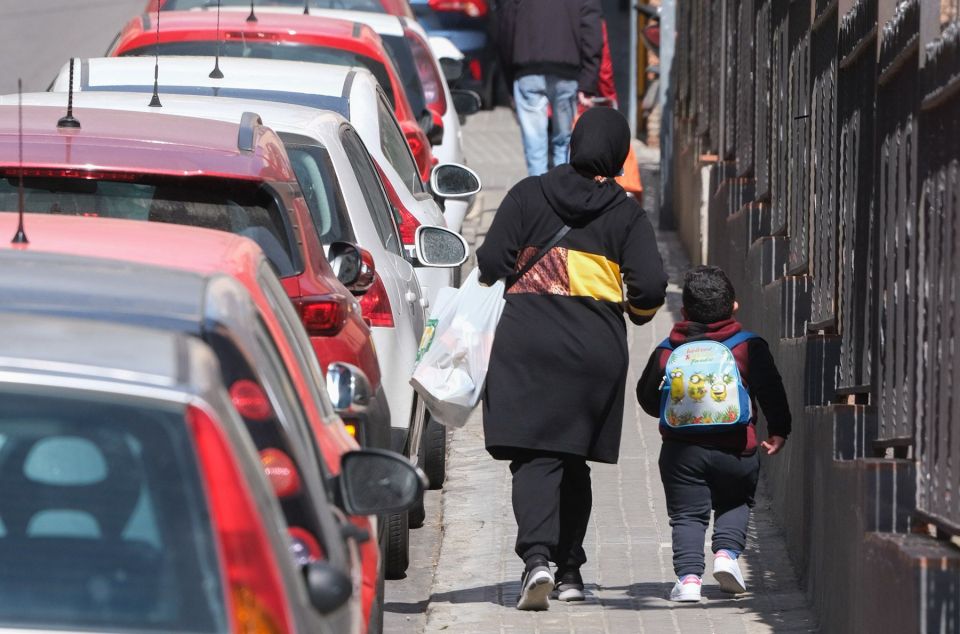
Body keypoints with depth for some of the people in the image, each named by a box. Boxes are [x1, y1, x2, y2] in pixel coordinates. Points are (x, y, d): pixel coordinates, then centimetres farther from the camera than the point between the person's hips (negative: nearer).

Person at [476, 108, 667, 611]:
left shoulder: (528, 195, 2)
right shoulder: (627, 214, 2)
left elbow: (491, 263, -4)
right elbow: (650, 286, -5)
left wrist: (510, 278, 19)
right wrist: (638, 311, 17)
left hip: (527, 340, -1)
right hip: (597, 346, 1)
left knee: (534, 455, -7)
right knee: (574, 459, 16)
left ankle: (537, 556, -27)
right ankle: (569, 569, 20)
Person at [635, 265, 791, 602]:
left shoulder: (666, 352, 8)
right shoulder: (749, 347, 3)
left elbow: (648, 399, 16)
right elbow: (771, 390, 0)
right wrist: (778, 431, 12)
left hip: (680, 449, 0)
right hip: (735, 449, 0)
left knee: (687, 514, 5)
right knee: (735, 504, 21)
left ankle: (688, 574, -13)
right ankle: (727, 551, -2)